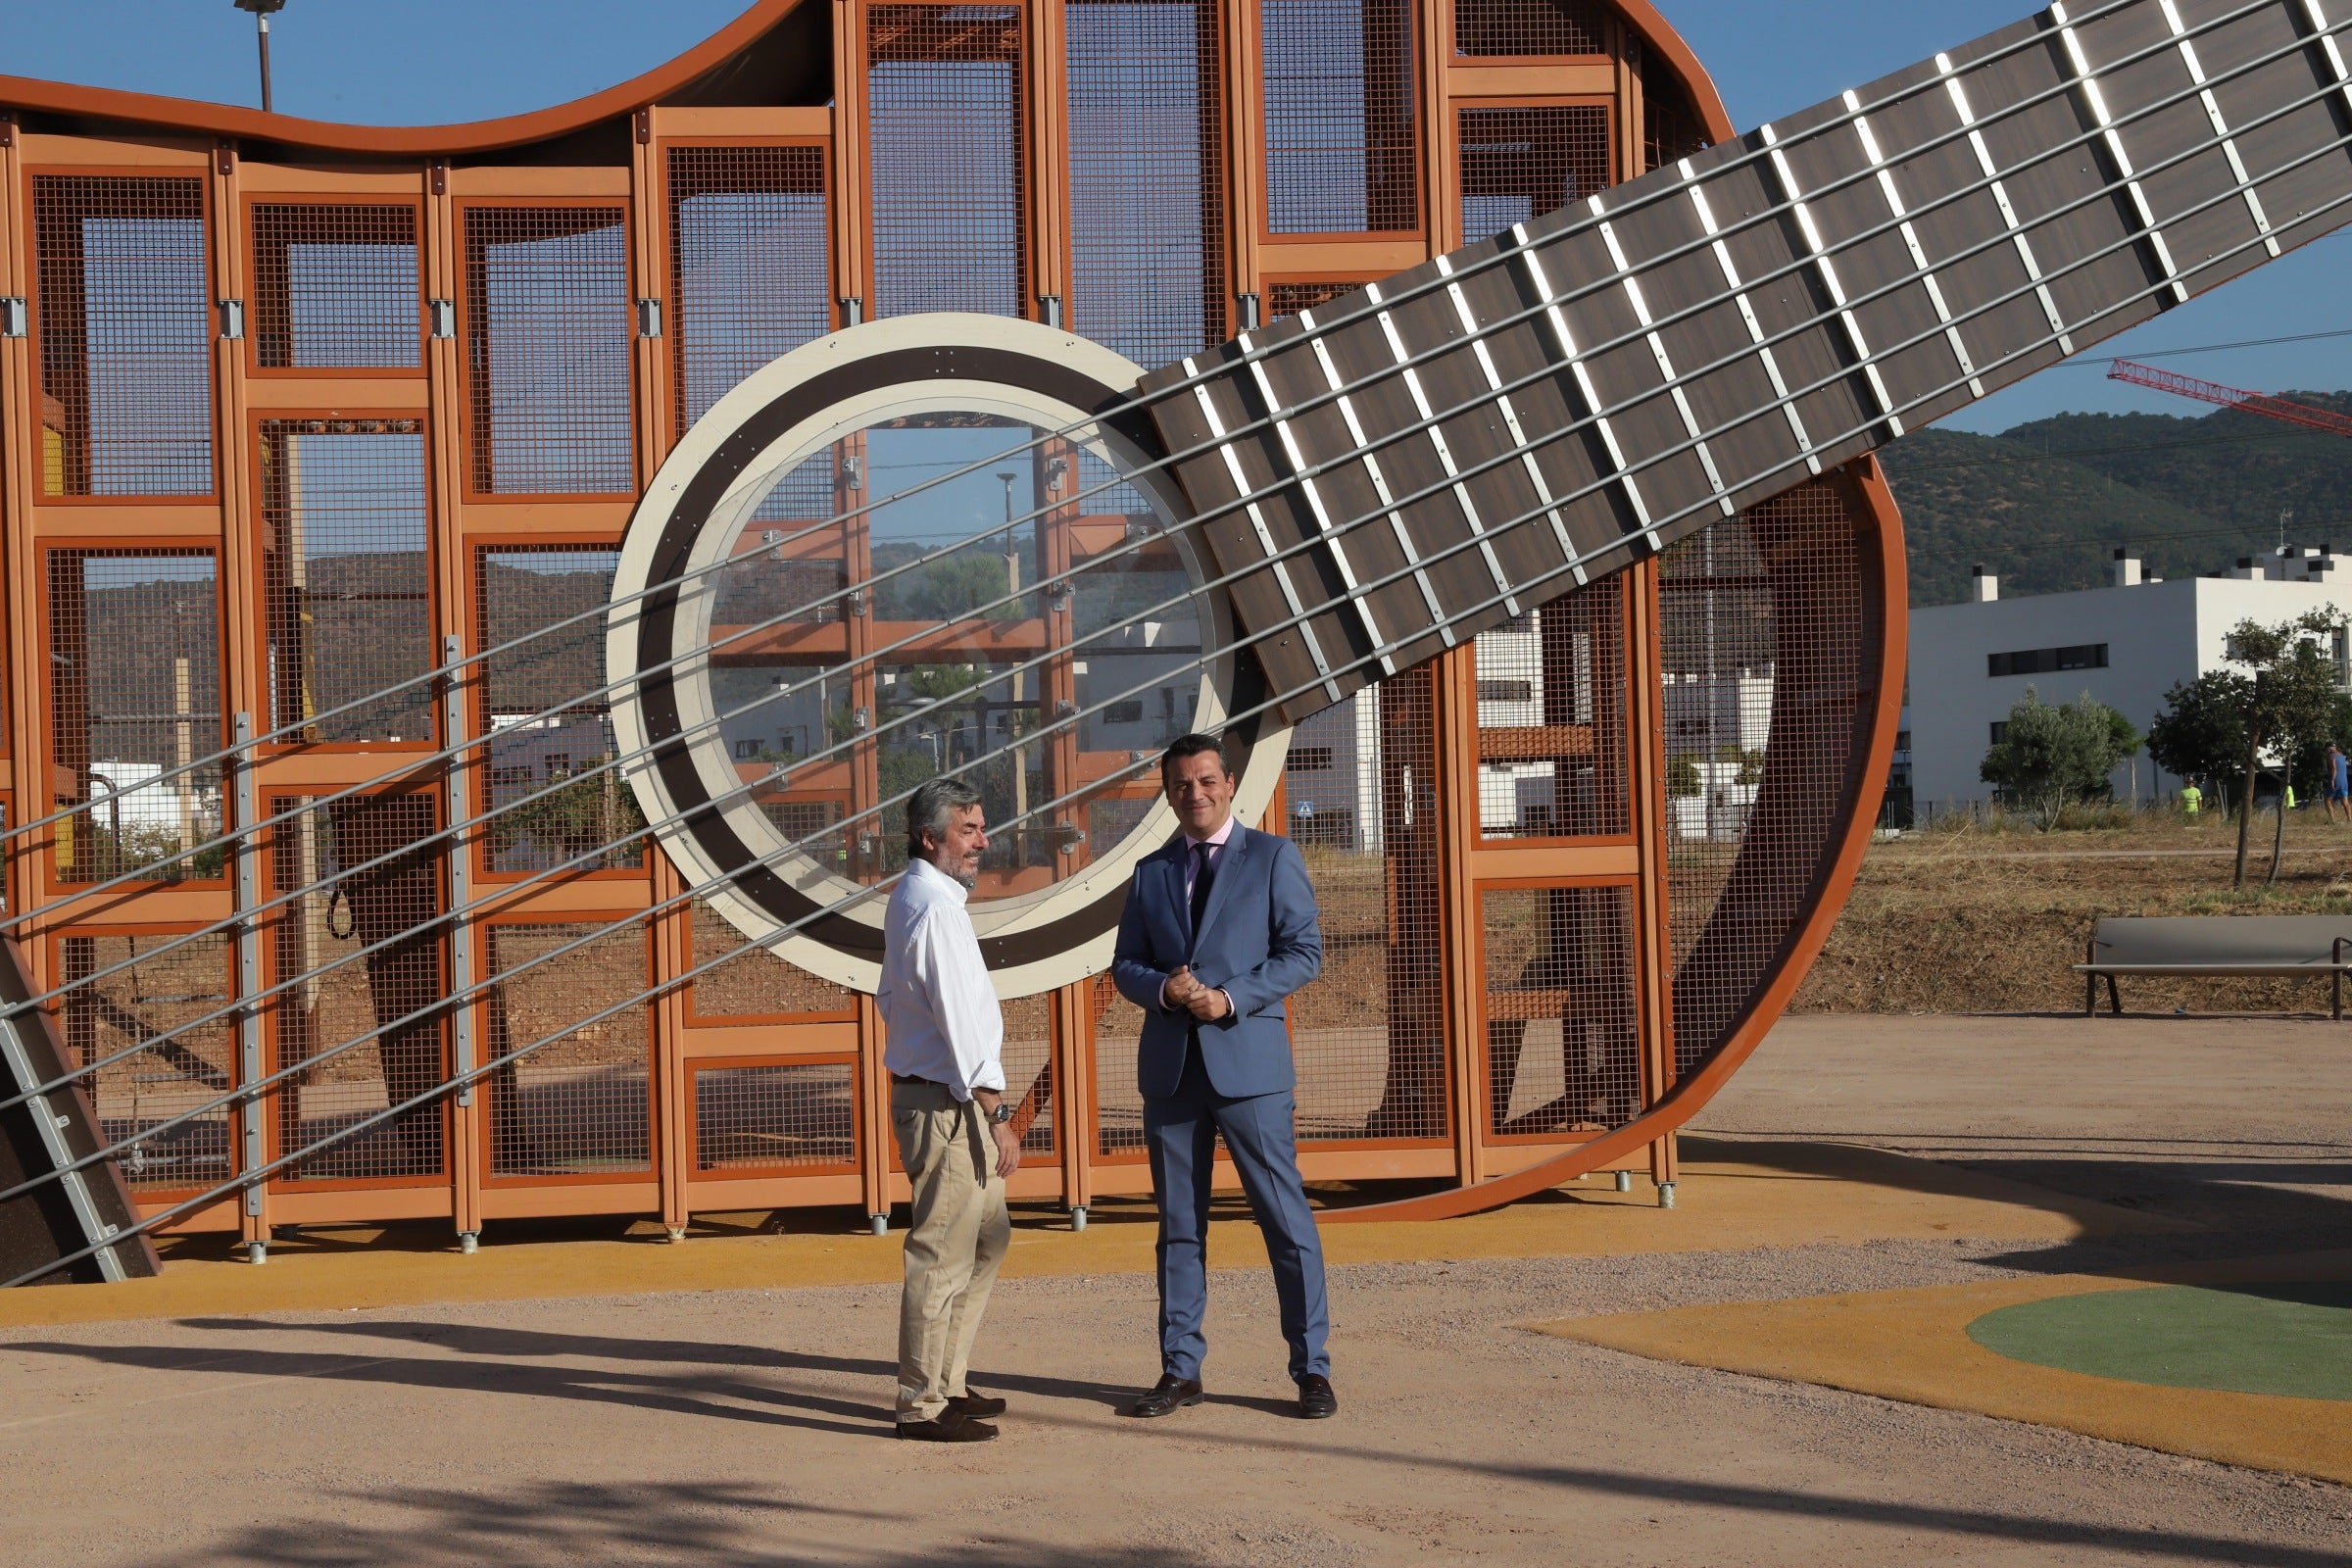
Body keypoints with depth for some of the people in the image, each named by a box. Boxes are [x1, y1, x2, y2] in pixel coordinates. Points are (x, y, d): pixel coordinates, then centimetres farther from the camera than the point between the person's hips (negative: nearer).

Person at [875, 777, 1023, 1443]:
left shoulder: (910, 898, 16)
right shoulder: (936, 906, -17)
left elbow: (891, 999, 26)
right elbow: (960, 1018, -21)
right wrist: (998, 1113, -20)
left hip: (922, 1086, 11)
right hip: (947, 1105, -11)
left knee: (988, 1238, 19)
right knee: (942, 1255, -6)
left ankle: (946, 1382, 26)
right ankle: (923, 1406, -1)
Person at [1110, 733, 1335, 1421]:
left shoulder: (1272, 857, 4)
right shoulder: (1150, 871, 15)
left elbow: (1304, 950, -3)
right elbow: (1124, 964, 13)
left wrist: (1231, 998, -14)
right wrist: (1162, 989, -9)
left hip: (1248, 1061, -4)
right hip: (1170, 1067, 4)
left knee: (1286, 1220, -3)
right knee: (1179, 1226, 8)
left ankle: (1311, 1369, 5)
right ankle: (1180, 1370, 15)